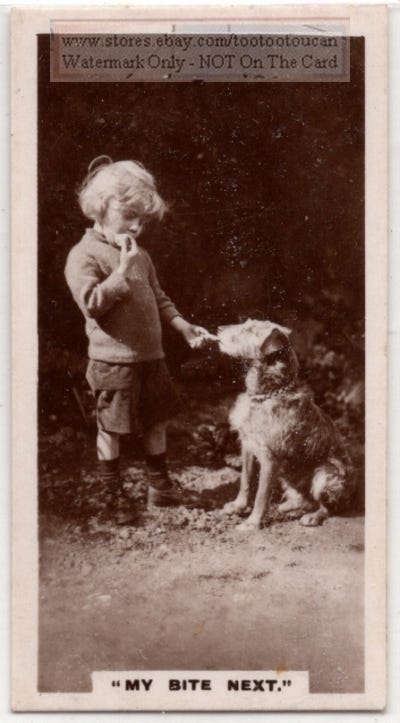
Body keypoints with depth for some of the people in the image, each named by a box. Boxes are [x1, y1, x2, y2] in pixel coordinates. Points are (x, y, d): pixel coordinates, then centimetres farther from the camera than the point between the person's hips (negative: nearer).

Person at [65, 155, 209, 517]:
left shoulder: (140, 255, 11)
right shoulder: (84, 255, -12)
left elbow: (158, 298, 19)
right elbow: (92, 303, -23)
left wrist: (184, 326, 9)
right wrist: (123, 271, -23)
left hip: (151, 356, 7)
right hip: (113, 361, -7)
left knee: (157, 422, 15)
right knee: (111, 428, 6)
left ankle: (159, 485, 30)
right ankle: (111, 493, 22)